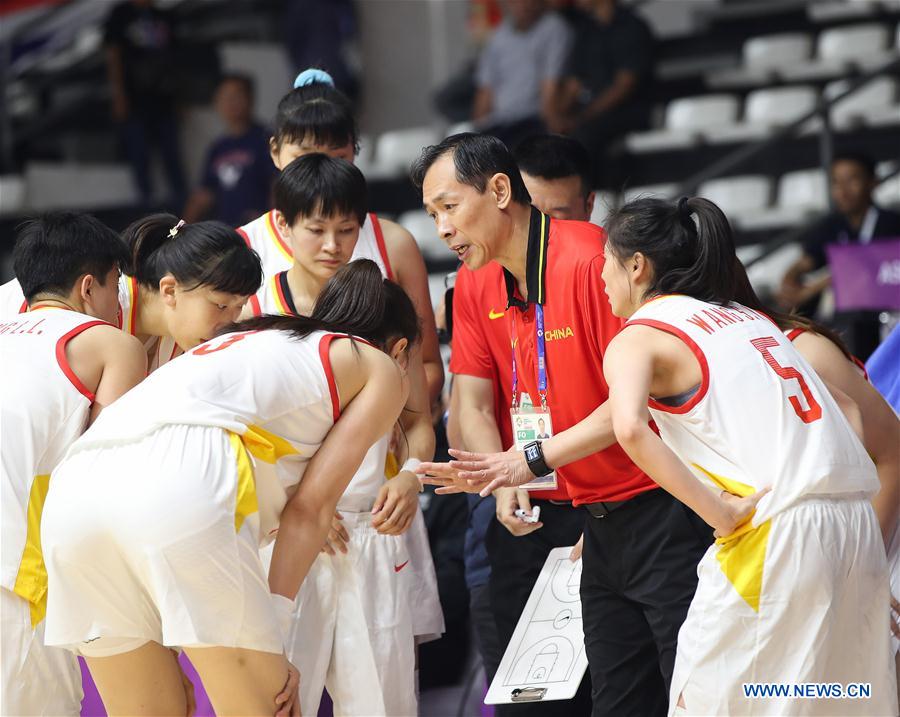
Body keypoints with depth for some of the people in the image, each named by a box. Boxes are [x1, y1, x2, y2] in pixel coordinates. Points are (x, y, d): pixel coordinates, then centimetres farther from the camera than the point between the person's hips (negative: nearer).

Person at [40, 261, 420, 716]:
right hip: (185, 487, -7)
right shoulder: (381, 369, 22)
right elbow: (311, 506, 8)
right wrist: (274, 638, 5)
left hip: (74, 492, 7)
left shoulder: (250, 339, 38)